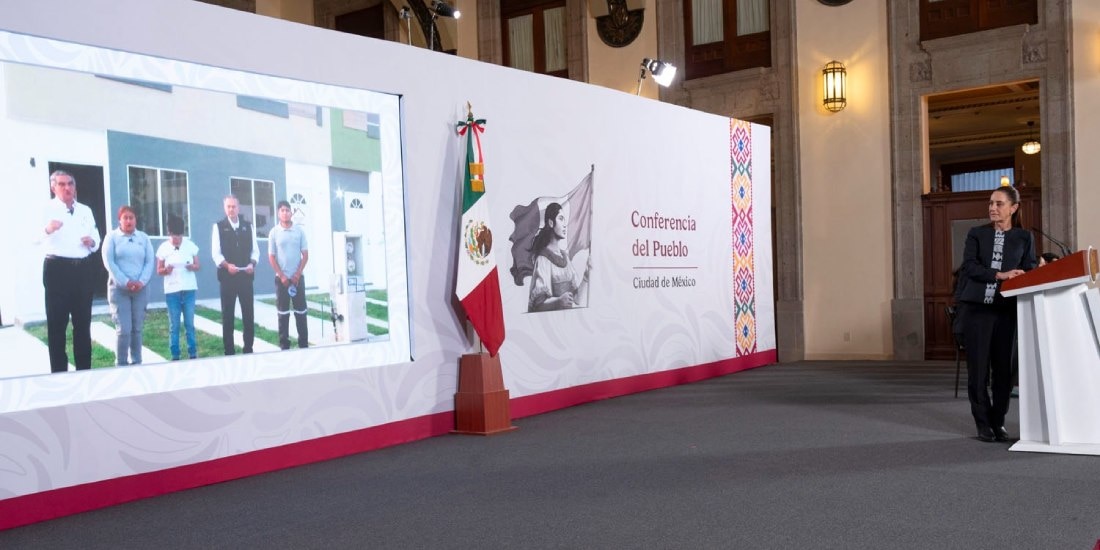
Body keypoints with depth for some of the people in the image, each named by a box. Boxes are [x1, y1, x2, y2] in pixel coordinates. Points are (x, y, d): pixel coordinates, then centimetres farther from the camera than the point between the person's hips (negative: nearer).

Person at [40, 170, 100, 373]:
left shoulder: (85, 211, 15)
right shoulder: (47, 208, -2)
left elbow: (96, 240, 20)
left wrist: (92, 242, -4)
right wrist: (47, 229, -41)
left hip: (82, 269, 5)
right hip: (57, 269, -5)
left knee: (83, 322, 8)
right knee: (57, 322, -3)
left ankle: (84, 369, 16)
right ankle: (59, 371, 2)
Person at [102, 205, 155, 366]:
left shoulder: (144, 237, 12)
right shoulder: (112, 237, 3)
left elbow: (149, 262, 6)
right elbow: (109, 262, -6)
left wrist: (142, 282, -10)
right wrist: (125, 282, -14)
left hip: (140, 289, 3)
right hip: (119, 288, -3)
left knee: (137, 329, 5)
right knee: (124, 329, -9)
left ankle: (136, 363, 12)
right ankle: (121, 365, -2)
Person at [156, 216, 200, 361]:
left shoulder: (191, 245, 1)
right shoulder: (163, 248, -2)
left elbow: (197, 266, 7)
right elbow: (159, 270, 3)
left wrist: (193, 267, -16)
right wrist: (166, 270, -19)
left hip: (189, 289, 1)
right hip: (171, 291, -1)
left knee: (189, 324, 3)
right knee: (174, 326, 2)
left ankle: (193, 354, 9)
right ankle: (175, 356, 7)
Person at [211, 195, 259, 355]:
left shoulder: (248, 226, 11)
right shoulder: (219, 227, 3)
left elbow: (255, 249, 10)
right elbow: (215, 252, -3)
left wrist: (252, 263, -9)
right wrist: (227, 265, -19)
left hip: (246, 275, 2)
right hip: (227, 276, -2)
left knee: (248, 314, 3)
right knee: (227, 315, 2)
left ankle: (248, 349, 11)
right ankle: (229, 351, 7)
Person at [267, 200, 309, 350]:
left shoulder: (299, 230, 2)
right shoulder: (274, 232, -1)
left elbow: (305, 255, 2)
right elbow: (271, 257, -1)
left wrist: (297, 274, -6)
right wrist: (282, 276, -8)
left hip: (298, 277, 1)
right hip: (281, 278, -1)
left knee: (301, 311, 4)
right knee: (283, 312, 3)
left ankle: (304, 343, 10)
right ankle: (284, 345, 7)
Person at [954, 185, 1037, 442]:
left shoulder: (1024, 237, 10)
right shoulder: (977, 234, 8)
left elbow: (1030, 271, 6)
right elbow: (969, 266, -3)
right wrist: (999, 275, -15)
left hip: (1007, 309, 1)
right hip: (976, 307, 0)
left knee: (1004, 368, 2)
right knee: (978, 368, 0)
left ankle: (998, 421, 16)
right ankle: (983, 423, 10)